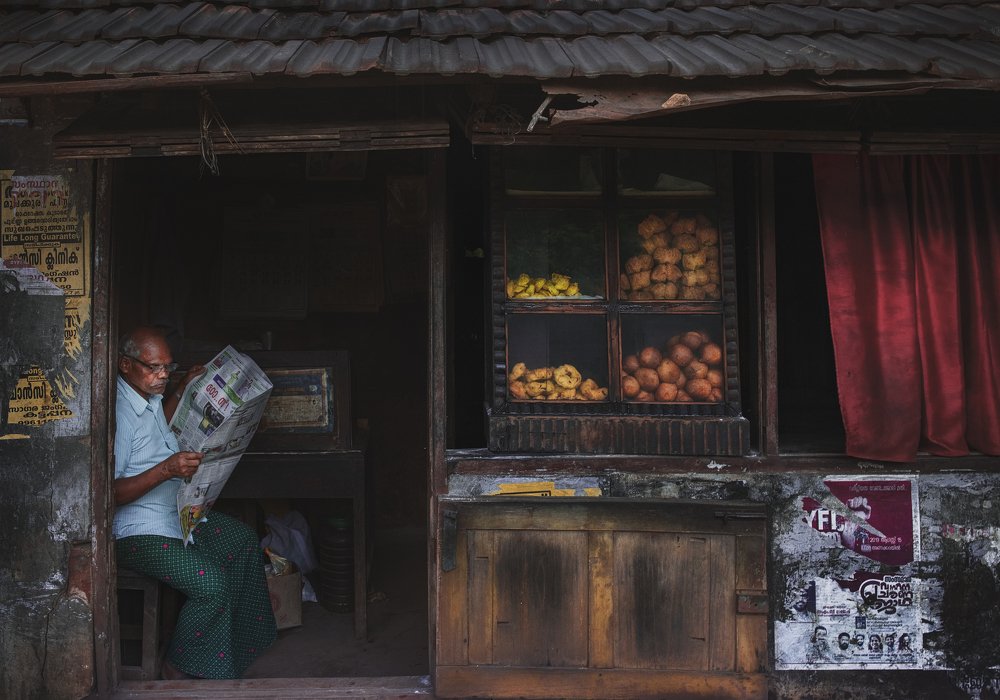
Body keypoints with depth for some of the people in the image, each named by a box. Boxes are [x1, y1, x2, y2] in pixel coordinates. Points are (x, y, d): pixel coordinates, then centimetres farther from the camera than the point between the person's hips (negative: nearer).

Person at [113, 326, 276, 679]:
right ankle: (179, 669, -1)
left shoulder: (148, 397, 6)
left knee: (244, 540, 17)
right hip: (137, 531, -11)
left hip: (179, 511, 11)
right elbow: (107, 493, -29)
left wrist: (183, 389, 21)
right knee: (211, 581, -25)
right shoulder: (118, 413, -26)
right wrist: (166, 469, -36)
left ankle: (241, 636, 30)